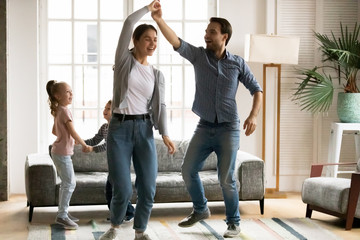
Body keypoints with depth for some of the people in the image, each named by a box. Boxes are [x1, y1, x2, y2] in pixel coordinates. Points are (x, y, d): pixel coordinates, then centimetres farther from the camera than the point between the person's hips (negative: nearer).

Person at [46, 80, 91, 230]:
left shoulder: (57, 111, 12)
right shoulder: (65, 111, -17)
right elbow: (73, 132, -18)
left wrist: (67, 137, 26)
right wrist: (84, 145, -6)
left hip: (58, 151, 10)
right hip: (63, 152, -10)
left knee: (66, 183, 15)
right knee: (70, 183, -8)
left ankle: (63, 212, 21)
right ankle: (62, 215, -8)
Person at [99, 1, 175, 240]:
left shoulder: (157, 74, 11)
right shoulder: (124, 60, 3)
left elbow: (160, 106, 1)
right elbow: (129, 23, -9)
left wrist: (165, 134, -13)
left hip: (145, 130, 3)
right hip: (119, 128, -3)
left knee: (148, 189, -1)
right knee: (123, 189, -8)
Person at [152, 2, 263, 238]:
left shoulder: (238, 63, -2)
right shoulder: (198, 55, 0)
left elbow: (256, 89, 4)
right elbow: (176, 42, -15)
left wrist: (253, 116, -12)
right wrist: (159, 20, -31)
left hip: (228, 129, -3)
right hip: (204, 127, 3)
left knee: (226, 179, -3)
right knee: (188, 170, 5)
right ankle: (200, 209, 30)